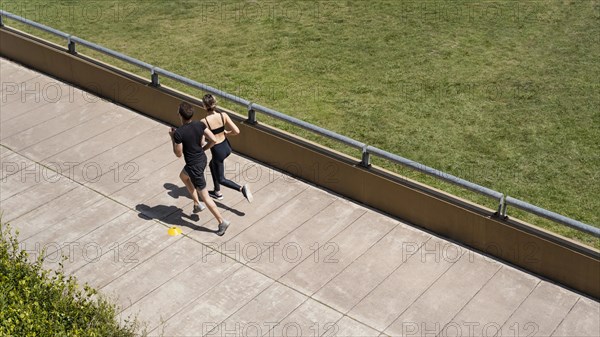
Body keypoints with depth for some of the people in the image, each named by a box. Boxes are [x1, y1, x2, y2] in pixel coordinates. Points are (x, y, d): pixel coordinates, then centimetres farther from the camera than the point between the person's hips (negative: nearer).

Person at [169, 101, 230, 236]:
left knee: (204, 196, 2)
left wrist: (172, 138, -3)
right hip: (202, 159, 8)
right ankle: (196, 203, 39)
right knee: (183, 176, 34)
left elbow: (178, 154, -14)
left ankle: (222, 221, 4)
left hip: (194, 166, -8)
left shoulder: (179, 133, -24)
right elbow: (213, 140, -5)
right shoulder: (199, 125, -7)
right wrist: (203, 148, 10)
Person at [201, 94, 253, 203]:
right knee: (212, 165, 34)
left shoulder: (204, 122, -23)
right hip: (227, 147, 6)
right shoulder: (223, 116, -12)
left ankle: (241, 188, -6)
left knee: (221, 179, 15)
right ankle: (217, 192, 45)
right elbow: (237, 131, -12)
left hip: (218, 151, -6)